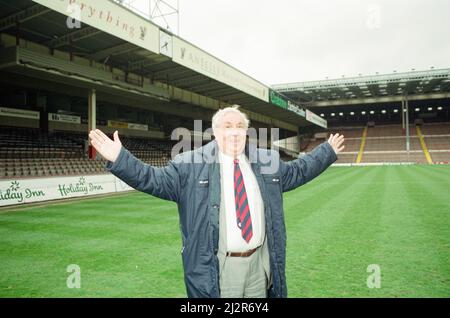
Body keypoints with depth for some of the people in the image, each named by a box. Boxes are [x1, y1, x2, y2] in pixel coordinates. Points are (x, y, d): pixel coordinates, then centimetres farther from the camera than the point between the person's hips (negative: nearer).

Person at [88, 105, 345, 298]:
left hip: (260, 263, 4)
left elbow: (299, 170, 20)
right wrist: (118, 159, -20)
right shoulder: (191, 164, -6)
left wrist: (328, 152, 21)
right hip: (218, 269, -4)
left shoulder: (267, 161, 7)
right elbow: (155, 179, -10)